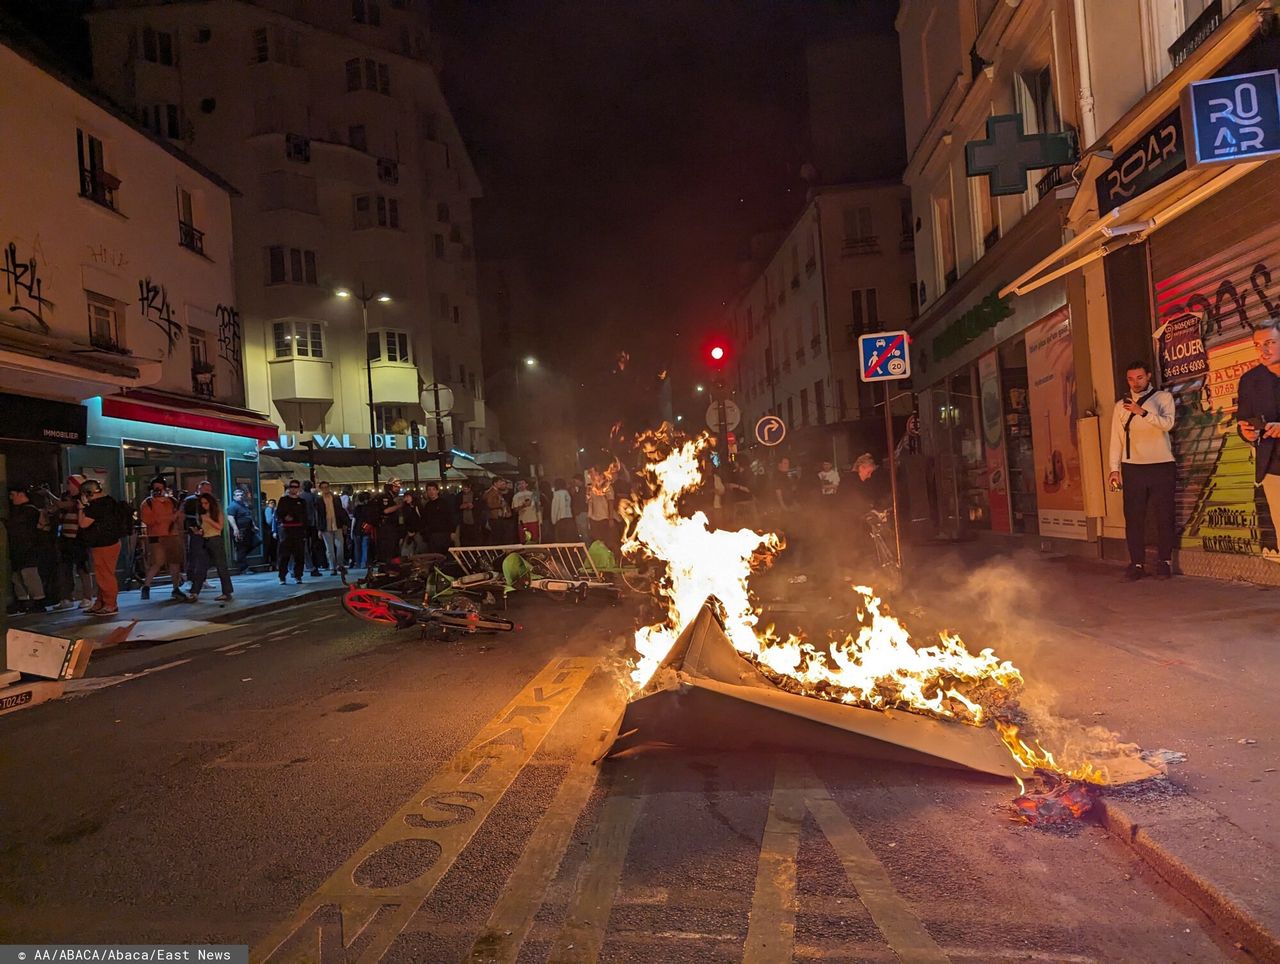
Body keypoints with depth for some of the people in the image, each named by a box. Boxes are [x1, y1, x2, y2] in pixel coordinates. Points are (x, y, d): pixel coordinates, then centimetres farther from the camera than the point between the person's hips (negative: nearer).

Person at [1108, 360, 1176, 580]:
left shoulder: (1163, 397, 4)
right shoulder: (1121, 405, 11)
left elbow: (1168, 424, -14)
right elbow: (1116, 438, 8)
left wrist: (1143, 412, -30)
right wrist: (1114, 468, 1)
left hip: (1161, 465, -2)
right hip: (1132, 467, 2)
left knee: (1164, 516, 2)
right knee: (1133, 517, 1)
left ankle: (1164, 562, 12)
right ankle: (1137, 563, 7)